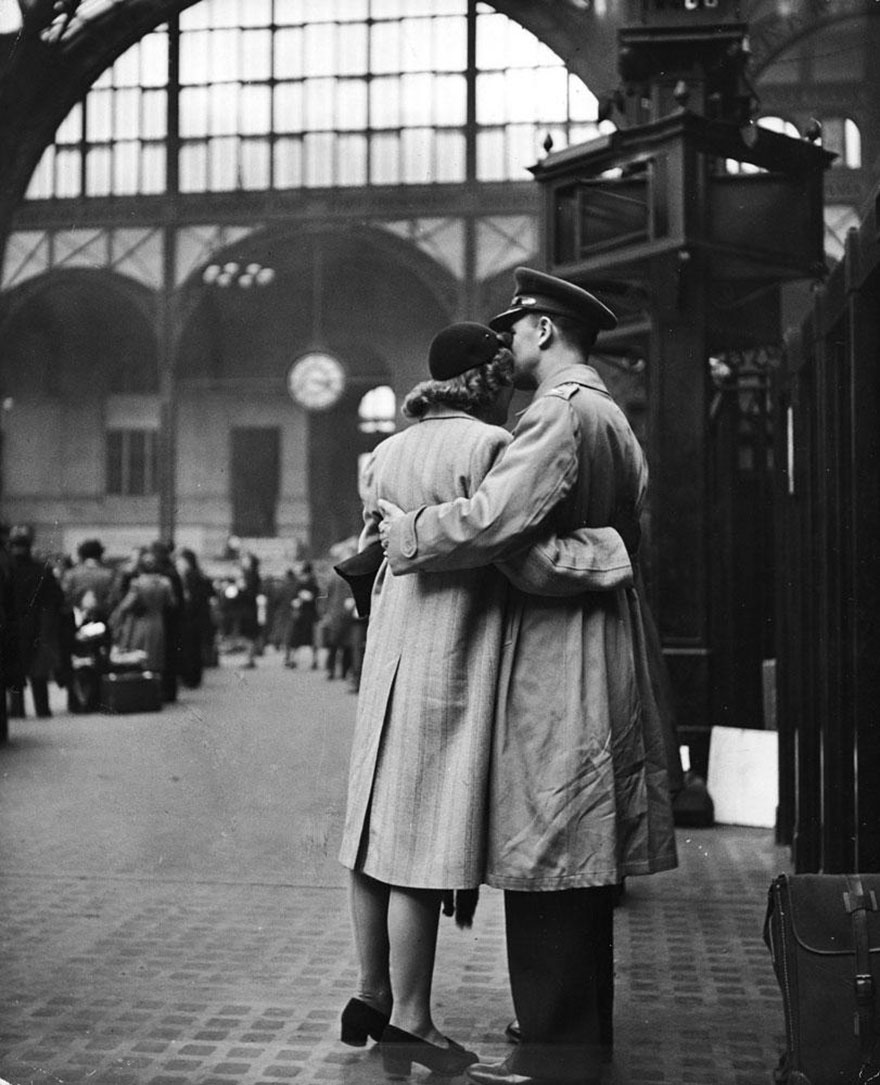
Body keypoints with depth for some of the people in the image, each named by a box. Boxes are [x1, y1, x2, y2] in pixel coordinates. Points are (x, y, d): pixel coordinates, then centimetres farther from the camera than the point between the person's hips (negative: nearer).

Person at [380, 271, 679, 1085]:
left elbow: (492, 521, -24)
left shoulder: (561, 414, -14)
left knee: (547, 863, -5)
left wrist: (405, 531, -8)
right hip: (603, 663, 10)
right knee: (579, 864, 16)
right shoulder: (614, 420, 19)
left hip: (555, 663, -10)